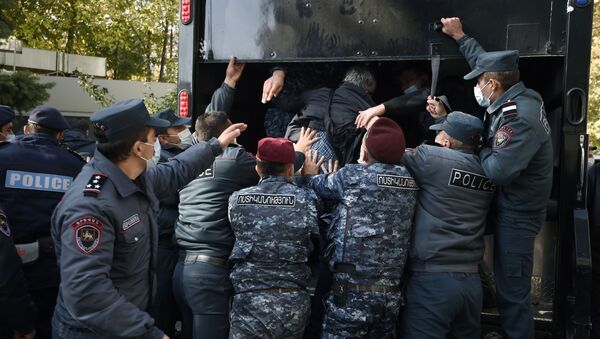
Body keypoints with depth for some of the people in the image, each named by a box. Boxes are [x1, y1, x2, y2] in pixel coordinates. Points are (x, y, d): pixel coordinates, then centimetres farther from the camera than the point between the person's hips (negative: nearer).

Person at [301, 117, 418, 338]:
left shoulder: (355, 175, -9)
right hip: (391, 292, 6)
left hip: (353, 289, -6)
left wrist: (310, 175, 29)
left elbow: (321, 187, 10)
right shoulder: (408, 180, 3)